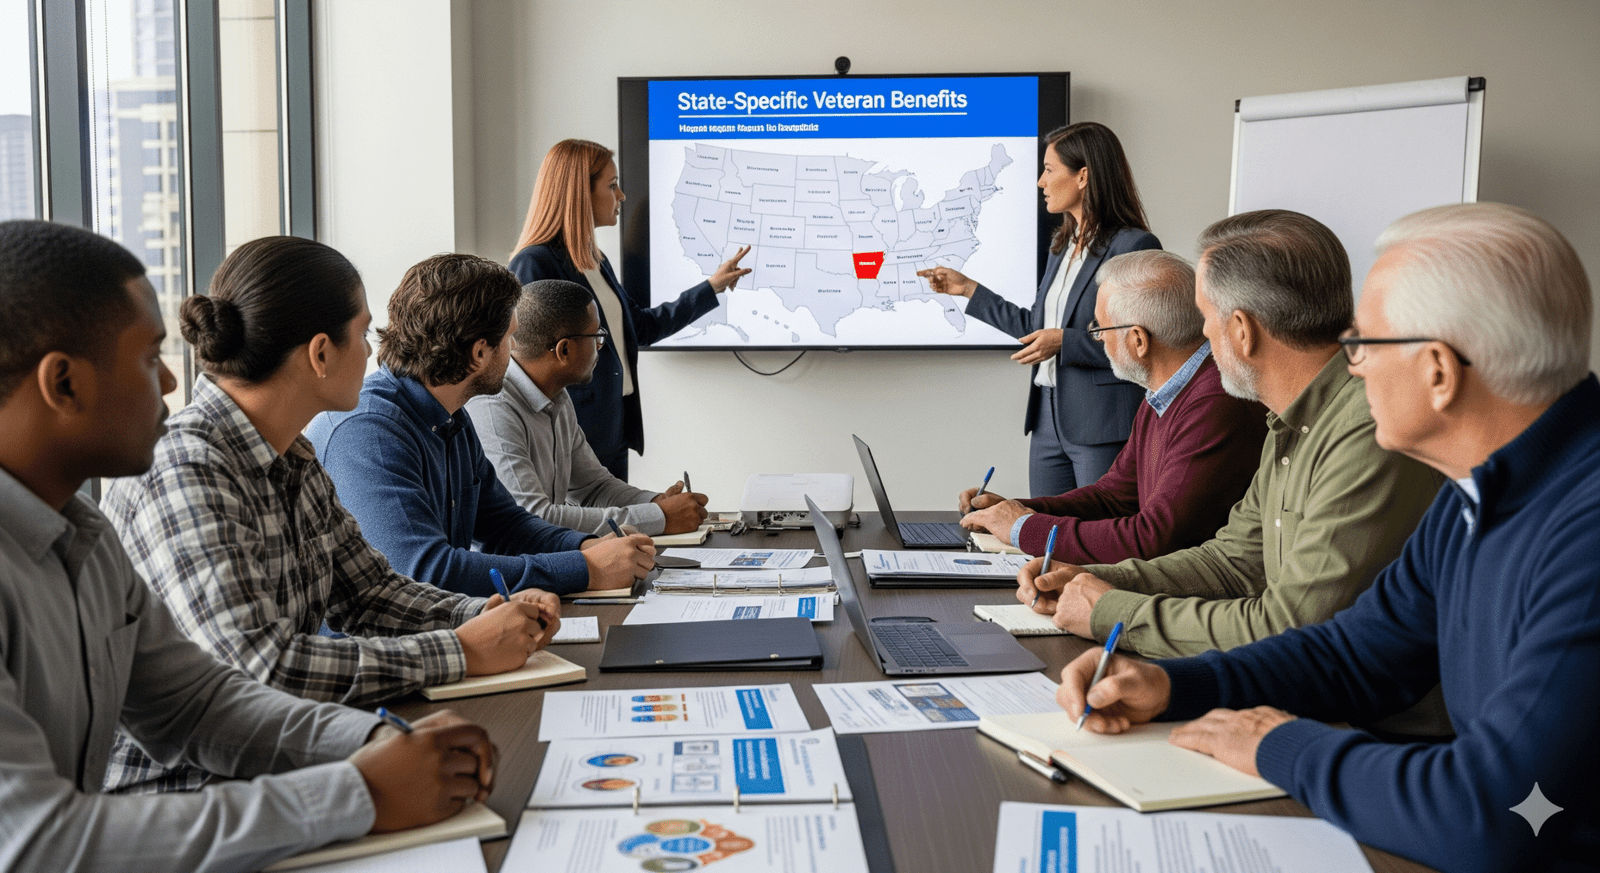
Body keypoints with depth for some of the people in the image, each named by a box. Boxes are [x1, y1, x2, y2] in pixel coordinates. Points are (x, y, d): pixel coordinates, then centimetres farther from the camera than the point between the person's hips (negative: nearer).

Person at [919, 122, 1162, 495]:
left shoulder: (1134, 247, -12)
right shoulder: (1063, 245, 16)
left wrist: (1065, 341, -20)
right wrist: (968, 289, 22)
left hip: (1103, 425, -8)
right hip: (1049, 417, 8)